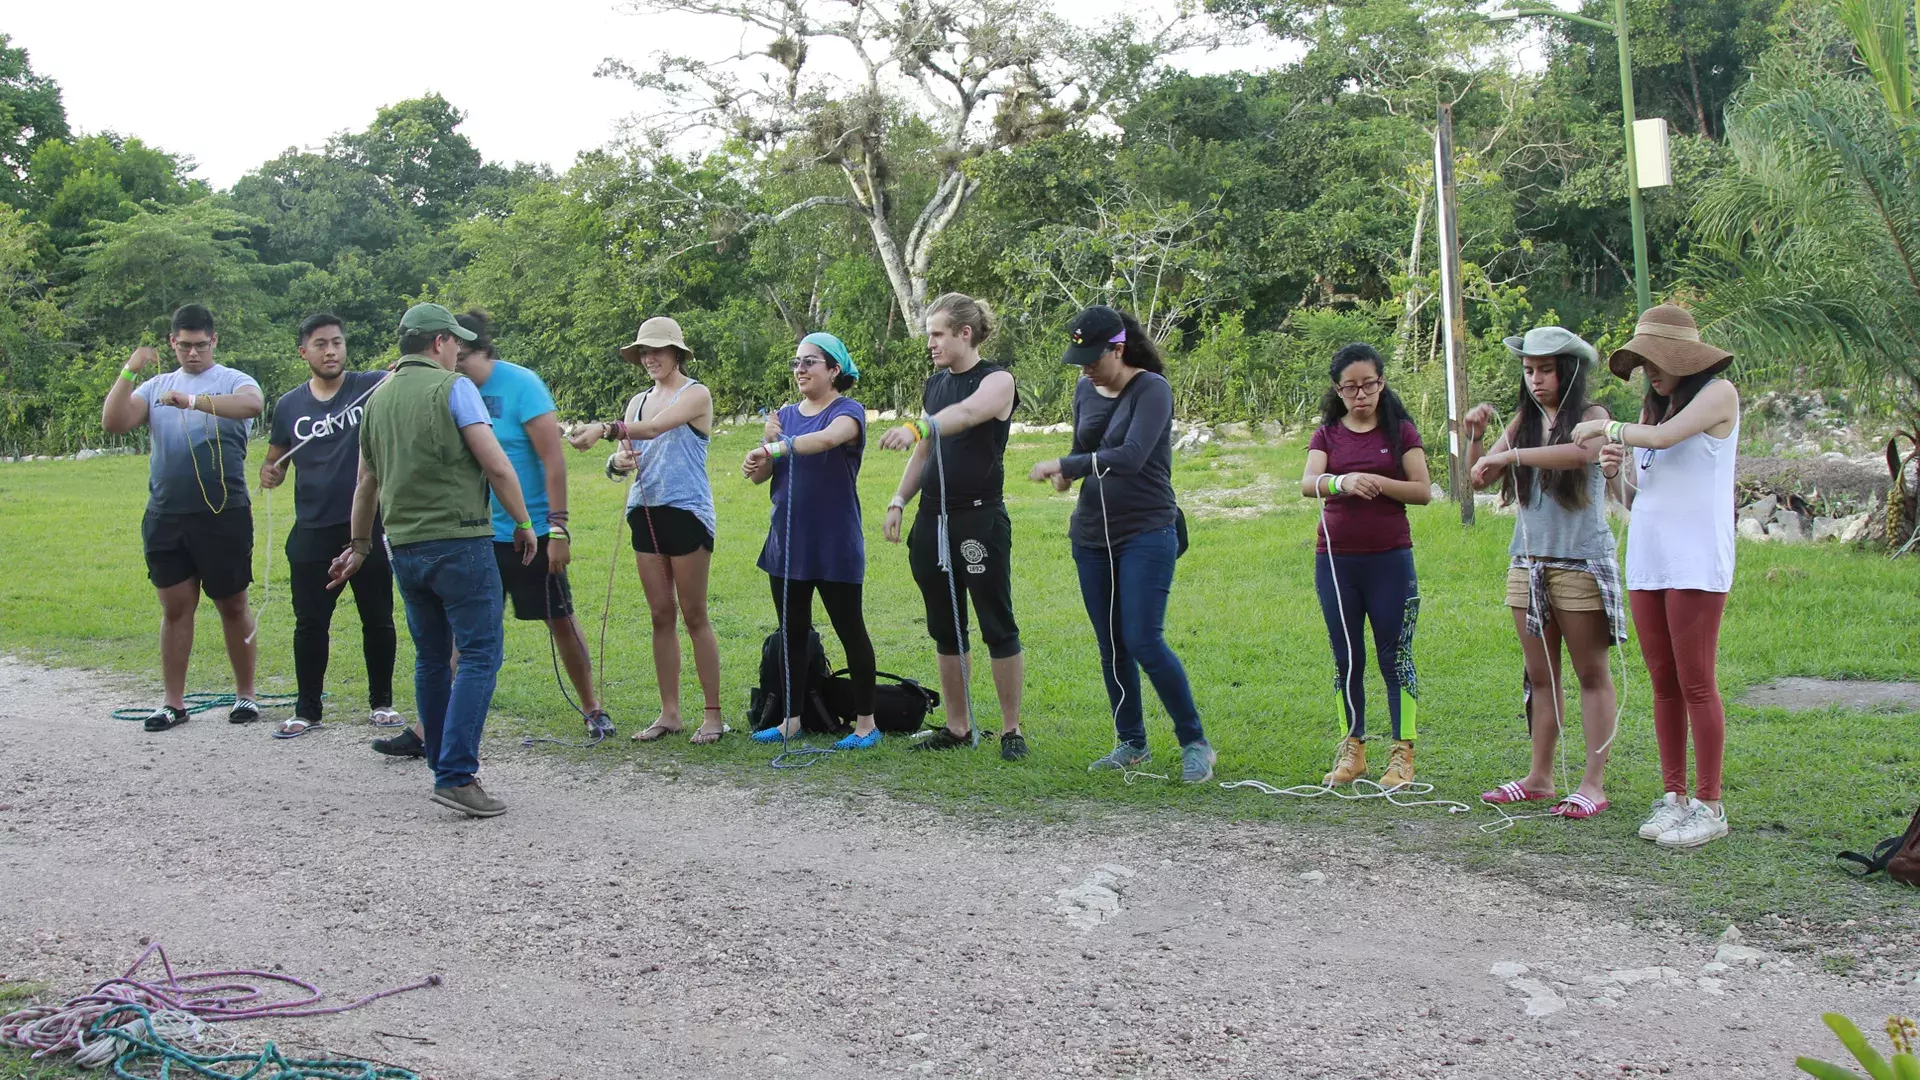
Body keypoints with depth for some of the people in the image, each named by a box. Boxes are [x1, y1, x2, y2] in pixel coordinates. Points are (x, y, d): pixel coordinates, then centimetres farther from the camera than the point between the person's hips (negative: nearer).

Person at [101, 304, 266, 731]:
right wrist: (129, 371, -9)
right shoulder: (156, 386, 12)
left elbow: (253, 404, -26)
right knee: (175, 607, 8)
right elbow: (114, 423, 0)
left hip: (224, 515, -4)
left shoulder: (233, 381, -2)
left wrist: (194, 401, -36)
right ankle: (173, 702, 14)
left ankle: (245, 695, 16)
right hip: (165, 517, 4)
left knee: (232, 606, 6)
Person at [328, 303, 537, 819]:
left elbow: (366, 482, 22)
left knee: (432, 659, 16)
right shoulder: (452, 387, -6)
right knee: (479, 655, -6)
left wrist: (359, 545, 33)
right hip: (459, 541, -7)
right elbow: (497, 467, -11)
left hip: (405, 548, 7)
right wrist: (524, 525, 1)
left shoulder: (378, 397, 13)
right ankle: (456, 776, -14)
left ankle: (444, 765, 23)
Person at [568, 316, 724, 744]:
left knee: (694, 616, -4)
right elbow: (624, 458, 9)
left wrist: (606, 429, -36)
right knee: (661, 616, 7)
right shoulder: (638, 401, 16)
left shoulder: (696, 395, -4)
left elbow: (656, 427, -21)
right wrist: (619, 461, -16)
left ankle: (714, 715, 2)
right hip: (645, 512, 6)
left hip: (686, 512, -6)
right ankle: (669, 713, 13)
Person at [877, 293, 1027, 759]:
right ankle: (958, 726, 20)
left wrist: (915, 428, -46)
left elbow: (965, 413, -30)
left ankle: (1011, 729, 8)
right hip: (933, 520, 7)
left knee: (998, 628, -1)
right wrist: (898, 501, 7)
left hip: (981, 519, -7)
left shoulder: (997, 380, -8)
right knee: (945, 629, 11)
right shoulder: (934, 384, 14)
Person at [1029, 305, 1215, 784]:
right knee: (1110, 647, 8)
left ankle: (1195, 743, 0)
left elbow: (1129, 458, -25)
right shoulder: (1085, 391, 8)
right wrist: (1066, 473, -5)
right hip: (1092, 536, 7)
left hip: (1146, 534, -7)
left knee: (1143, 642, -13)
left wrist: (1062, 464, -18)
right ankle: (1131, 744, 21)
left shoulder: (1152, 390, -13)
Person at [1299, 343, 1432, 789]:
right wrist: (1342, 482, -30)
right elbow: (1308, 483, -10)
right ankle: (1352, 751, 18)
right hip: (1335, 560, 3)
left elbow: (1423, 492, -4)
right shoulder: (1328, 434, 8)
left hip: (1389, 559, -3)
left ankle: (1403, 753, 6)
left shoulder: (1400, 430, 2)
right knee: (1346, 659, 9)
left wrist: (1377, 482, -19)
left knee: (1395, 656, -1)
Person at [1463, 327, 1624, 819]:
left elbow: (1582, 451, -28)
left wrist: (1509, 454, -27)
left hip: (1581, 564, -5)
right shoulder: (1523, 422, 10)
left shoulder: (1591, 416, -4)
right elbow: (1479, 479, 10)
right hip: (1527, 562, 6)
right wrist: (1476, 437, -7)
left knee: (1592, 675, 1)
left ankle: (1593, 782, 2)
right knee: (1540, 676, 10)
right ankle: (1540, 776, 16)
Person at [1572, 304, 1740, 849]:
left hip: (1696, 563, -7)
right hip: (1646, 559, 7)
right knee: (1663, 685, 9)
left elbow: (1665, 437, -19)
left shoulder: (1717, 394, -4)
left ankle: (1709, 806, 2)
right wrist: (1620, 464, -1)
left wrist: (1608, 428, -4)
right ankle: (1674, 797, 16)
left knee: (1696, 685, -5)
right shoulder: (1654, 403, 17)